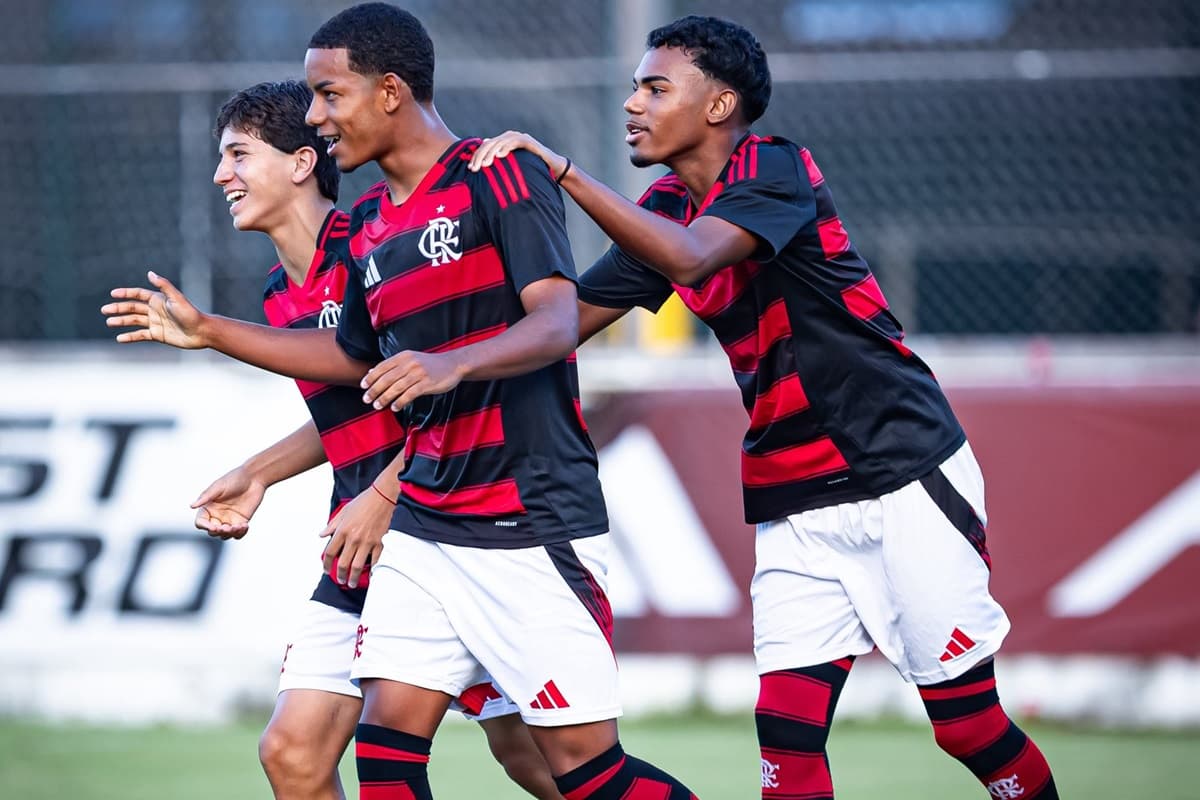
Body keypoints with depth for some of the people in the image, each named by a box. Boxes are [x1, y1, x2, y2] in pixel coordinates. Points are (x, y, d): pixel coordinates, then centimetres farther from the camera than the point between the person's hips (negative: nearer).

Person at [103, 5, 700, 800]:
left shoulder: (499, 176, -10)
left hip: (533, 522, -7)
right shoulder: (370, 226, 13)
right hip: (422, 526, 7)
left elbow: (558, 322, -21)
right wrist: (209, 332, 25)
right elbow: (354, 356, 29)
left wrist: (454, 364, -38)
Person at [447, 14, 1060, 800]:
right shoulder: (666, 208, 10)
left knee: (967, 722, -3)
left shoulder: (774, 168, -13)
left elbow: (690, 258, -31)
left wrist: (561, 168, -33)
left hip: (905, 480, -7)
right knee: (786, 736, -5)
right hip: (795, 508, 7)